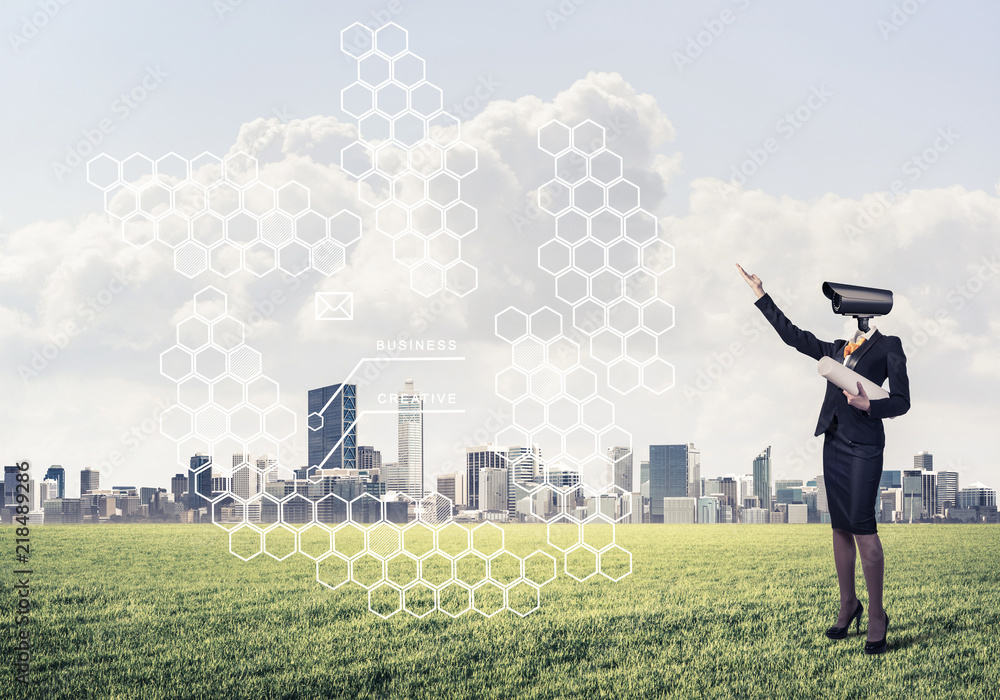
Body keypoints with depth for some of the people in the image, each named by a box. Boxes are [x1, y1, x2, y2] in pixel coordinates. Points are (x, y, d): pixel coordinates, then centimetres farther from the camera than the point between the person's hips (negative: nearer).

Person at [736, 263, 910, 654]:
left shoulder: (888, 347, 1)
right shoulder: (836, 349, 18)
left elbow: (901, 401, -2)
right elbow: (793, 336, 21)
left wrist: (869, 405, -21)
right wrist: (761, 296, 21)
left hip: (864, 445, -6)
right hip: (835, 442, 6)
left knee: (862, 526, -12)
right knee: (840, 527, 7)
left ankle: (876, 615, -7)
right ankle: (848, 605, 15)